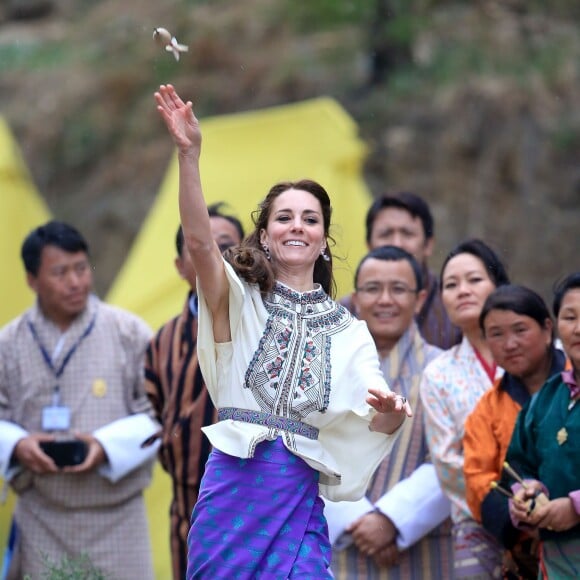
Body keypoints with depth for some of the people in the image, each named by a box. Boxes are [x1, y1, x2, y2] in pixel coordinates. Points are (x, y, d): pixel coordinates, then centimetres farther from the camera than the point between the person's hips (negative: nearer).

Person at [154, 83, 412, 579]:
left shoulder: (348, 330, 12)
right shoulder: (242, 298, 7)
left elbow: (379, 423, -1)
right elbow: (199, 240, -14)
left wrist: (390, 413, -26)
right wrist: (189, 153, -26)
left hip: (299, 494, 1)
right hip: (234, 482, -1)